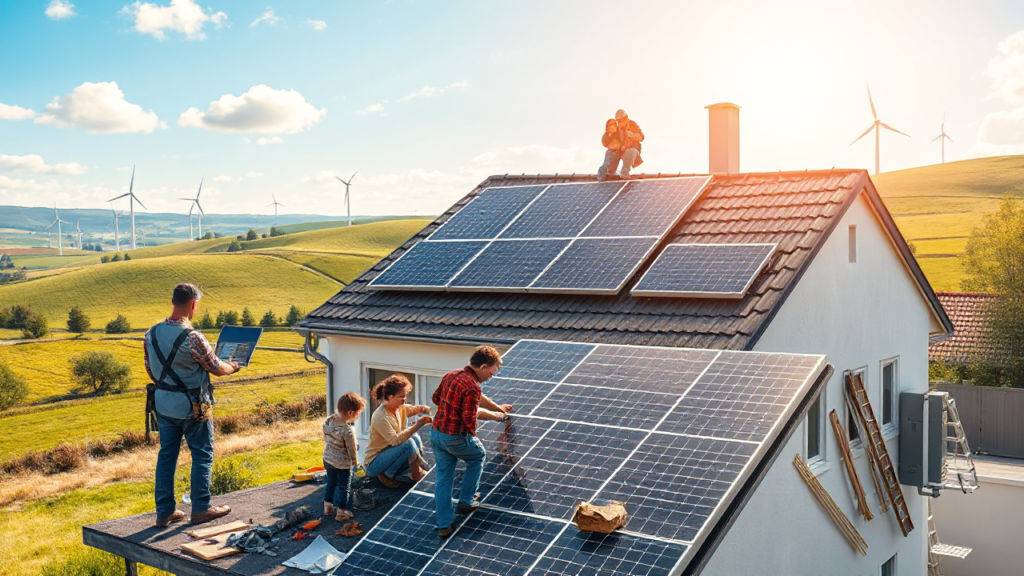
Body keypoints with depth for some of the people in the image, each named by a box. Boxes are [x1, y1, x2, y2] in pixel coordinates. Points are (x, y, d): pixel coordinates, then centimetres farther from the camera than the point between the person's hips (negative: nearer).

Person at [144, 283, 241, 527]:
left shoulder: (152, 334, -2)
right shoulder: (192, 338, -23)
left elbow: (150, 370, 10)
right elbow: (217, 369, -10)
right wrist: (232, 367, 12)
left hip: (163, 404, 6)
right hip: (192, 406, -6)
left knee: (166, 455, 13)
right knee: (202, 455, 8)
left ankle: (164, 511, 20)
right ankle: (201, 509, 14)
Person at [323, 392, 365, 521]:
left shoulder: (329, 420, -9)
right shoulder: (348, 430, -31)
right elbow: (352, 449, -19)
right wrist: (355, 462, -1)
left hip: (328, 459, 7)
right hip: (343, 464, -7)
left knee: (331, 483, 23)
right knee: (343, 487, 10)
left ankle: (328, 507, 35)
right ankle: (341, 513, 20)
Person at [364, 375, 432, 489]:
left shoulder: (401, 408, -3)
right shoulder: (380, 417, -26)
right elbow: (395, 440, -32)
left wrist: (423, 409, -17)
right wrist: (417, 425, -34)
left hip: (389, 456, 8)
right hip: (374, 464, -8)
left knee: (415, 439, -11)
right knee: (408, 443, -27)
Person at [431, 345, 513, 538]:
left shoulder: (451, 375, 5)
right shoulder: (472, 388, -23)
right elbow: (469, 421, -26)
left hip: (436, 433, 7)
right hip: (457, 438, -7)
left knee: (443, 479, 12)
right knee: (477, 458, 23)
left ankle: (444, 525, 14)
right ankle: (465, 502, 28)